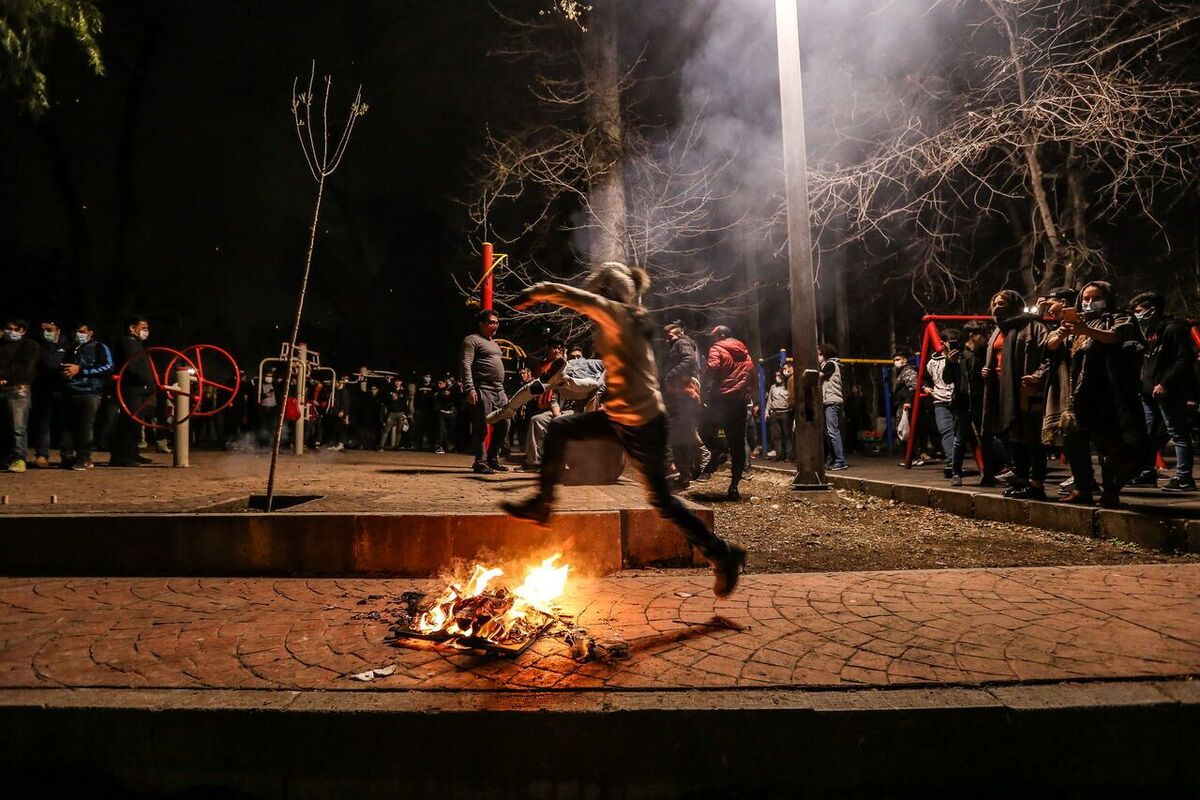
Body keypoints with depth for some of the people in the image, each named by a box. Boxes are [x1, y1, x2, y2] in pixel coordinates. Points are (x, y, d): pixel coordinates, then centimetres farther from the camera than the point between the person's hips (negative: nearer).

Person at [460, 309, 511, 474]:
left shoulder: (494, 343, 25)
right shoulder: (472, 340, -2)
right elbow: (465, 365, -13)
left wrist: (503, 392, 22)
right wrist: (469, 389, -23)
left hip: (499, 391, 9)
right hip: (482, 391, -9)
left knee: (503, 425, 8)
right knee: (481, 427, -7)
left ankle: (492, 459, 19)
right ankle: (480, 462, -1)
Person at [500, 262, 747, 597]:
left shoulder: (620, 314, -16)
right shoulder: (629, 320, 11)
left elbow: (576, 297, -23)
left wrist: (534, 292, -10)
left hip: (642, 422, -9)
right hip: (619, 416, 9)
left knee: (661, 498, 2)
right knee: (558, 430, 11)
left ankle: (723, 554, 16)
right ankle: (541, 505, 20)